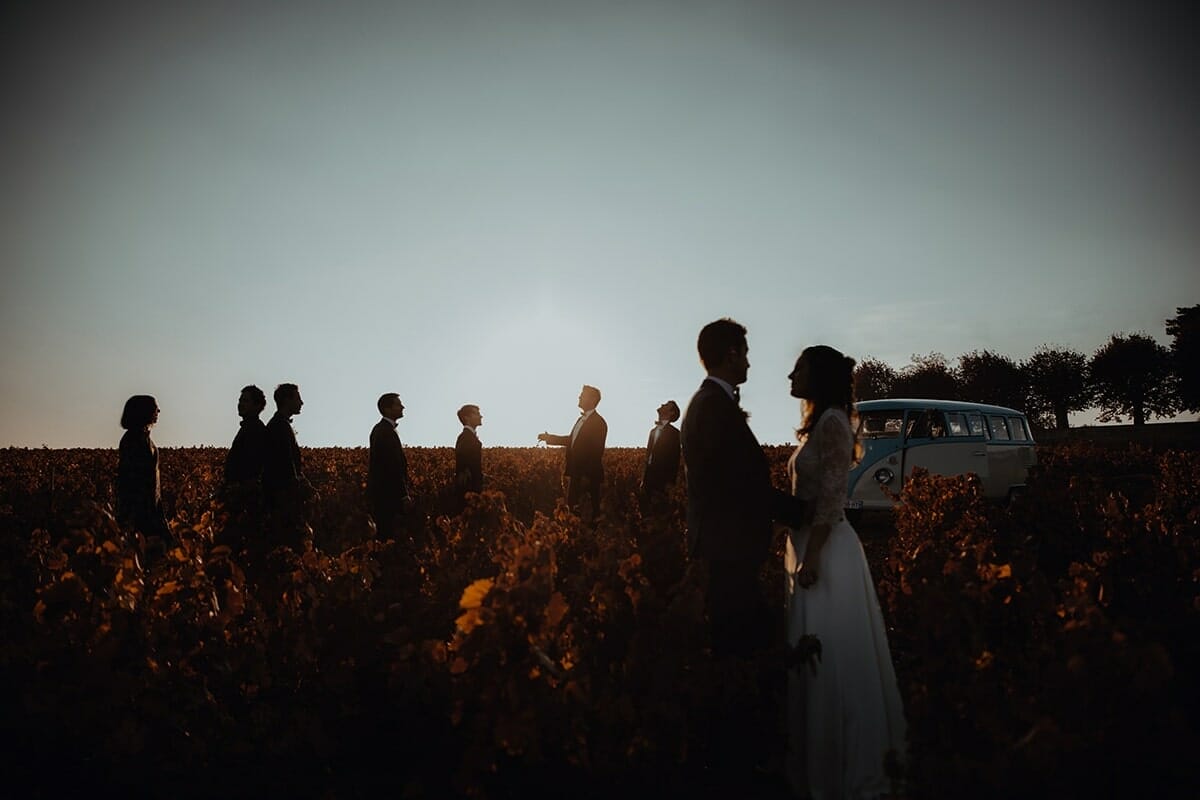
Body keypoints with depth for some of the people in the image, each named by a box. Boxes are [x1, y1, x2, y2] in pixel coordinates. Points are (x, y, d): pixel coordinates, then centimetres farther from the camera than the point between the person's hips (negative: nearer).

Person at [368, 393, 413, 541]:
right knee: (387, 535, -8)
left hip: (382, 492, 10)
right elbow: (394, 467, -20)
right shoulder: (387, 432, -17)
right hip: (387, 495, -10)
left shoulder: (380, 429, 15)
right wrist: (405, 495, -17)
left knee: (384, 533, 12)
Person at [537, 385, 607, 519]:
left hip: (588, 473, -9)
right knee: (571, 506, 13)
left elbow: (596, 451, -19)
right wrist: (550, 438, 15)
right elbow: (572, 439, 21)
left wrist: (588, 476, -21)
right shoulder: (581, 419, 13)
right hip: (575, 471, 9)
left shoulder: (598, 422, -14)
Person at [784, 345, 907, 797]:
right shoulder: (817, 423, 15)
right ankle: (818, 759, 30)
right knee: (817, 658, 17)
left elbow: (831, 496, -19)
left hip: (825, 549, -10)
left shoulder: (832, 420, -13)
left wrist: (813, 555, -22)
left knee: (831, 659, 0)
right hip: (808, 545, 10)